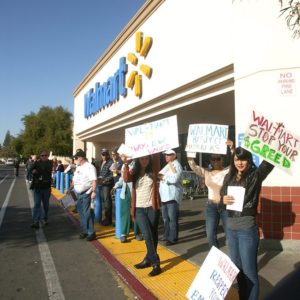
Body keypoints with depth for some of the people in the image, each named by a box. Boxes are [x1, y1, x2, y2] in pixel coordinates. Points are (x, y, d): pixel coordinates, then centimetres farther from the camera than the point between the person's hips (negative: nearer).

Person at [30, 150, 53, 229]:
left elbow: (47, 170, -16)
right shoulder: (37, 162, 5)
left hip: (46, 187, 0)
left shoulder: (49, 163, 1)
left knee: (46, 204, 12)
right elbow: (31, 171, -6)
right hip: (37, 187, 0)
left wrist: (37, 171, -11)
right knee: (37, 204, -7)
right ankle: (36, 222, -10)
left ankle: (45, 218, 29)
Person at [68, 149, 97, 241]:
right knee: (81, 213, 14)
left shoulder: (89, 167, -12)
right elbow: (74, 179, 23)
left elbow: (94, 180, -19)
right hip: (78, 194, 9)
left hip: (86, 194, -8)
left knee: (87, 214, -6)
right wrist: (70, 188, 20)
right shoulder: (78, 167, 15)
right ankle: (84, 231, 25)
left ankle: (91, 233, 2)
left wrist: (93, 191, -26)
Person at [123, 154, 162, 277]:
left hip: (152, 207, 0)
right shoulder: (135, 172, 6)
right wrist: (126, 164, -25)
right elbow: (127, 179, -14)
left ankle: (148, 259, 22)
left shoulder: (153, 171, 2)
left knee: (153, 235, 7)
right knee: (147, 235, -8)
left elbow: (156, 158, -13)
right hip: (139, 209, 0)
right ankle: (155, 263, -1)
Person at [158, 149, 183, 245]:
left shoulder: (177, 165, -7)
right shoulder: (167, 166, 19)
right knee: (166, 218, 16)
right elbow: (160, 175, 12)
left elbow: (174, 179, -22)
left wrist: (163, 177, -12)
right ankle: (167, 236, 28)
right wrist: (159, 176, -10)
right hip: (165, 196, 9)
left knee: (172, 219, -3)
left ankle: (172, 238, 4)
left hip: (172, 196, -9)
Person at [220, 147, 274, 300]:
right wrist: (223, 199, -9)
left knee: (249, 271, 6)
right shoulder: (229, 177, 5)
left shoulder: (255, 176, -10)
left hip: (247, 230, -6)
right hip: (231, 229, 6)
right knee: (237, 269, 20)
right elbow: (221, 197, 12)